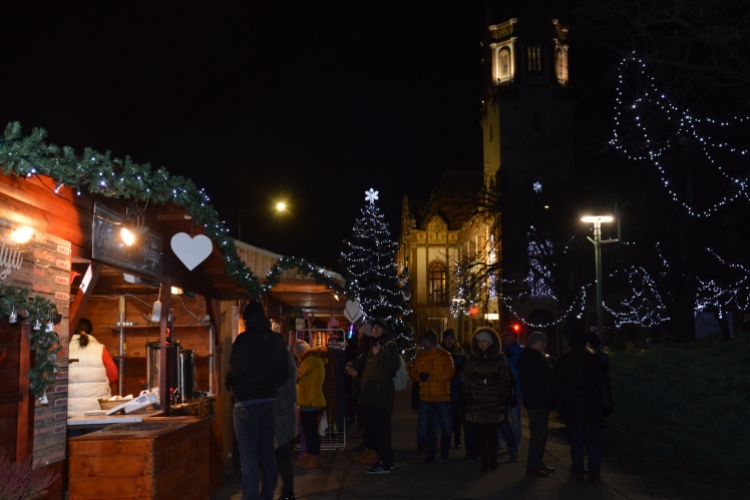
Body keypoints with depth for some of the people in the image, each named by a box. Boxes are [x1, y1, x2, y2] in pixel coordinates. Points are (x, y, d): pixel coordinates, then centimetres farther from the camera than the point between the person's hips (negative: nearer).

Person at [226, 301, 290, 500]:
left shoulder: (244, 339, -11)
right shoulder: (277, 340, 5)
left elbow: (235, 371, -15)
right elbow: (284, 373, 6)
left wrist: (229, 384, 6)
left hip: (247, 403, -5)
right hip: (269, 401, 5)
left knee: (249, 456, -3)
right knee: (267, 453, 13)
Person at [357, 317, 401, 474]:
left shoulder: (388, 344, -6)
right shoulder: (375, 344, 22)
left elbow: (396, 364, -22)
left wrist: (380, 354, -26)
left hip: (381, 392, -10)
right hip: (373, 393, 10)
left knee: (381, 428, -11)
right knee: (375, 427, 13)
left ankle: (384, 463, -8)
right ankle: (387, 460, 20)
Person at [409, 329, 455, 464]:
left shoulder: (445, 355, -5)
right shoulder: (420, 356, 8)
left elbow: (448, 374, -15)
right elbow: (412, 373, 6)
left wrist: (430, 377, -22)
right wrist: (420, 376, -17)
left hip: (442, 397, -3)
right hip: (425, 397, 3)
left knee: (446, 426, 4)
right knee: (424, 427, 4)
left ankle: (445, 451, 28)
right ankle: (429, 454, 17)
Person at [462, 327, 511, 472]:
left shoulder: (499, 359, 5)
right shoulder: (472, 358, 9)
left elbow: (504, 380, 3)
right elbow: (467, 380, 7)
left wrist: (503, 398, -5)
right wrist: (466, 399, 0)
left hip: (493, 402, -1)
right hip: (476, 402, 1)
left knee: (491, 432, -2)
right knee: (480, 433, -3)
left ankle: (492, 459, 14)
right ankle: (484, 461, 4)